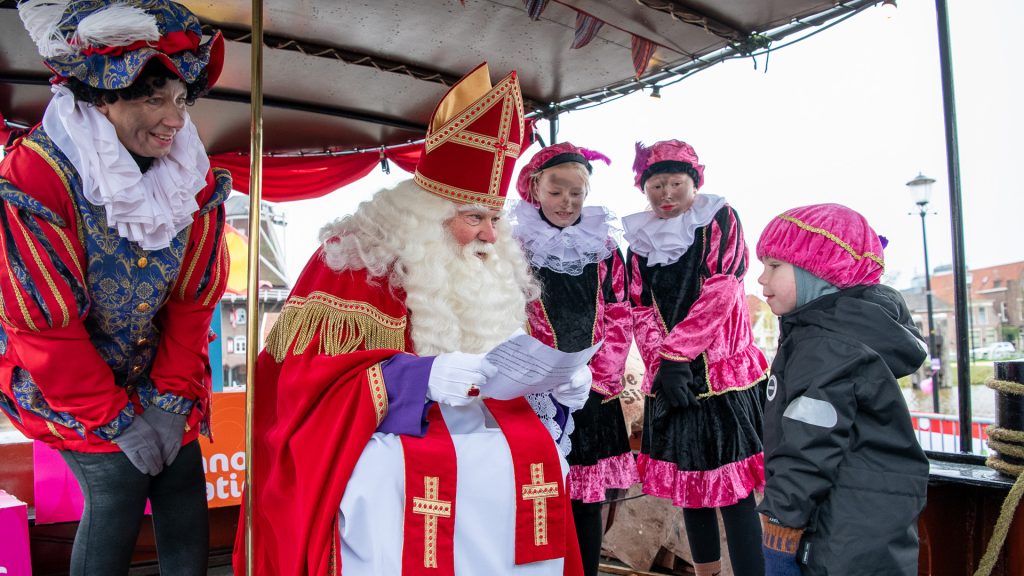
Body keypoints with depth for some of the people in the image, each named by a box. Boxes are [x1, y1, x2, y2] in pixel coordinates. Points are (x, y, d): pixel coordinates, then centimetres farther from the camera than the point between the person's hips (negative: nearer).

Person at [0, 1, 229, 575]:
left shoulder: (196, 177, -9)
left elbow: (194, 300, -5)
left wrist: (172, 397, -9)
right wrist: (117, 420, -17)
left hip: (160, 374, 4)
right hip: (68, 390, -4)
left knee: (186, 498, 3)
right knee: (118, 488, -10)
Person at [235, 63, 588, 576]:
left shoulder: (496, 272, 12)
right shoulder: (356, 257, -7)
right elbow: (305, 374, -14)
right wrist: (417, 377, -27)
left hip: (477, 427, 6)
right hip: (373, 433, -5)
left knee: (539, 457, -19)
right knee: (380, 487, -33)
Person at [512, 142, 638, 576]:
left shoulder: (604, 248, 9)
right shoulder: (516, 246, -1)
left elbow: (619, 319, 7)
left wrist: (597, 376, -5)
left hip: (593, 393, 3)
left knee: (588, 499, 12)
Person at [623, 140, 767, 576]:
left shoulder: (719, 219, 0)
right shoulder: (640, 239, 10)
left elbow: (720, 292, -11)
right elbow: (640, 311, 3)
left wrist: (675, 354, -15)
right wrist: (662, 367, -10)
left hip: (723, 372, -4)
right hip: (669, 379, 4)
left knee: (733, 490, -6)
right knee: (688, 485, 12)